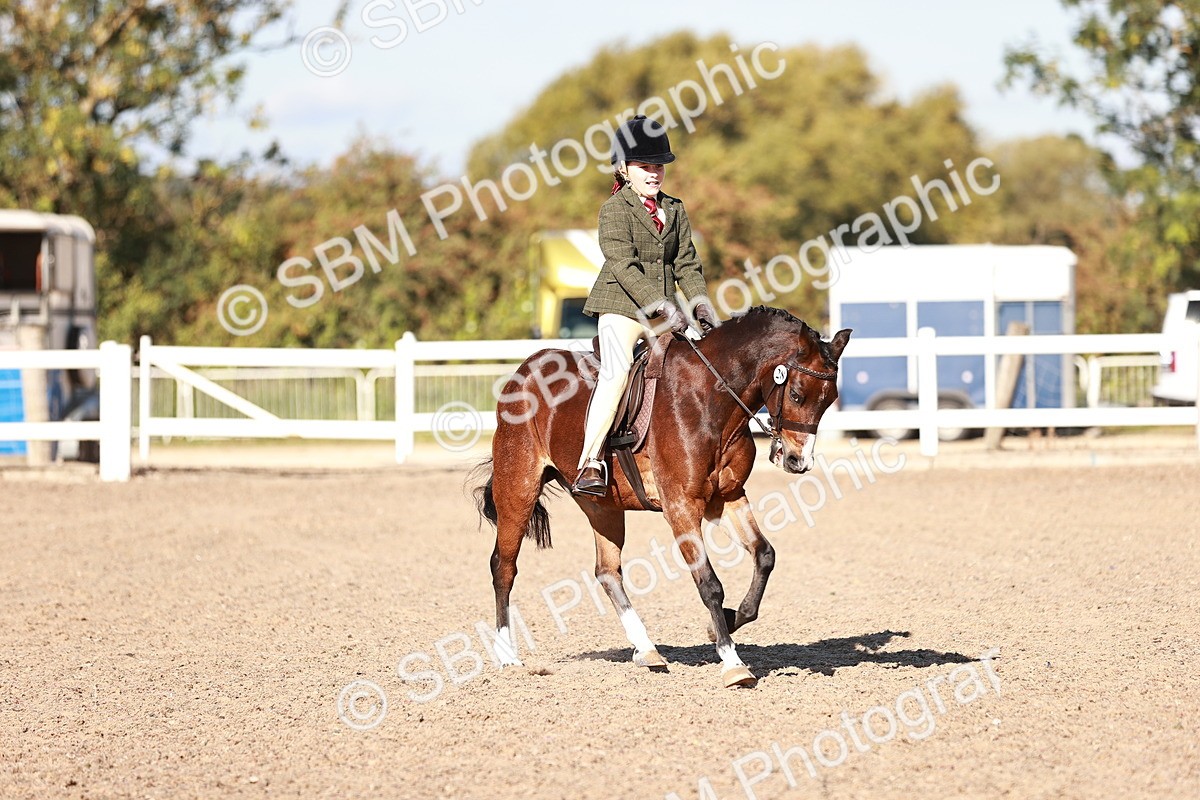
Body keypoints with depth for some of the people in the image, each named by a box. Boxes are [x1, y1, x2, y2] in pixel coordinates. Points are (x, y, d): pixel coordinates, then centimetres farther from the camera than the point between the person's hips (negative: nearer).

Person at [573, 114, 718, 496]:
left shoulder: (674, 210, 14)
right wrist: (662, 306, -24)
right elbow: (623, 265, -16)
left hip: (662, 311, 7)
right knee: (615, 374, -23)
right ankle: (590, 463, -26)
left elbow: (686, 264, 12)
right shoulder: (615, 208, -6)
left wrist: (701, 304, -5)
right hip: (622, 306, -7)